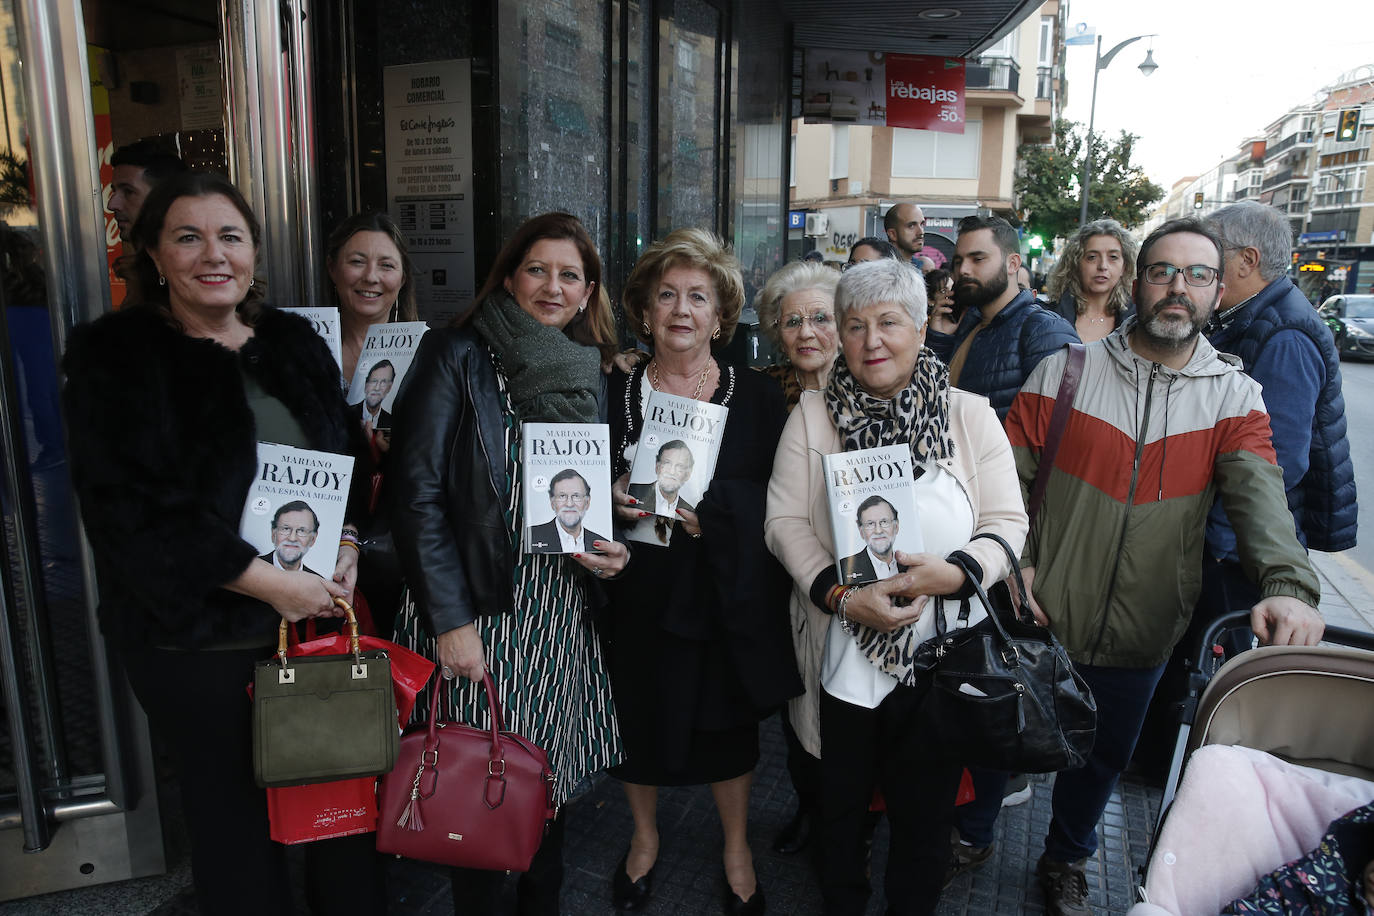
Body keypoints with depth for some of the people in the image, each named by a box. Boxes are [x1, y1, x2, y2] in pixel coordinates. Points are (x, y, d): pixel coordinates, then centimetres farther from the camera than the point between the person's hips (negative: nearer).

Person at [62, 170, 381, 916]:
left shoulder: (294, 343, 8)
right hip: (195, 635, -4)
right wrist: (267, 580, -17)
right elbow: (126, 510, -14)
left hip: (318, 609, 4)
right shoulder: (115, 354, -6)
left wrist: (346, 549, -5)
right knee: (233, 812, 13)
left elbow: (349, 461, 13)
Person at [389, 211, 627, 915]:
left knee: (552, 776, 15)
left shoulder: (593, 374, 9)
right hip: (478, 613, -4)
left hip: (564, 613, 5)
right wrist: (450, 618, -15)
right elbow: (416, 493, -12)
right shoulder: (458, 357, -7)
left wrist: (612, 550, -2)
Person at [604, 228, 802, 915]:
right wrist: (613, 498, -16)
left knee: (728, 723, 14)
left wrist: (711, 509, -23)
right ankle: (645, 837, 44)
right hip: (637, 594, 1)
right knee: (637, 719, 14)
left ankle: (736, 850, 41)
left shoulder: (757, 398, -3)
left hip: (726, 597, -1)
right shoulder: (614, 393, 0)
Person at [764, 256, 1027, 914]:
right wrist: (839, 594, -19)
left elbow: (1007, 521, -3)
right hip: (843, 656, 0)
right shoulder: (813, 415, -2)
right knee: (842, 802, 19)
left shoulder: (971, 415, -1)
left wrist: (954, 571, -22)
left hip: (942, 661, 0)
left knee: (926, 811, 17)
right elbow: (785, 520, -5)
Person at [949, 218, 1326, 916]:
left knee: (1102, 755, 21)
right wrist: (1014, 569, -15)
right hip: (1038, 618, -1)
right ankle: (972, 835, 45)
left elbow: (1260, 493, -18)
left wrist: (1289, 584, -35)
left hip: (1140, 633, 2)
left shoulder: (1234, 397, -3)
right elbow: (1008, 480, -6)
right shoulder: (1064, 372, -7)